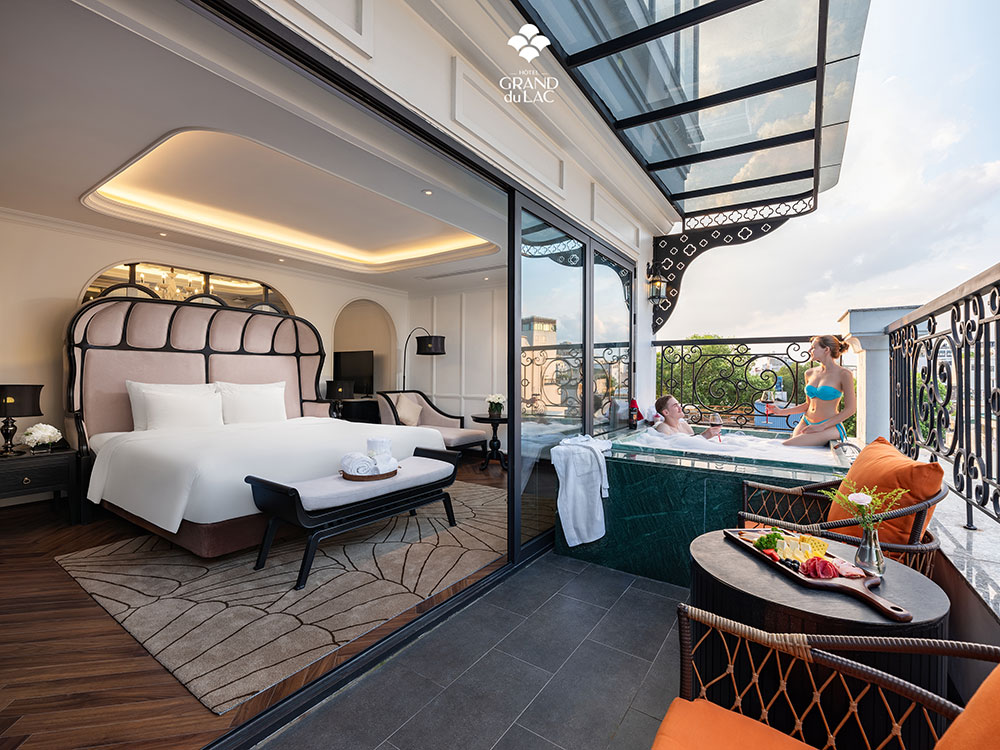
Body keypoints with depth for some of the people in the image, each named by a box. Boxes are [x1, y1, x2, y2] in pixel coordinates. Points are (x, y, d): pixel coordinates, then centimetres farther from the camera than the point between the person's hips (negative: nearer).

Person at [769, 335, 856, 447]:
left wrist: (821, 426, -13)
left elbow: (850, 409, -8)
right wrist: (781, 411, 10)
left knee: (786, 445, -26)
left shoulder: (843, 374, -7)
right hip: (806, 423, 6)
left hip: (830, 427, -5)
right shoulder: (810, 373, 11)